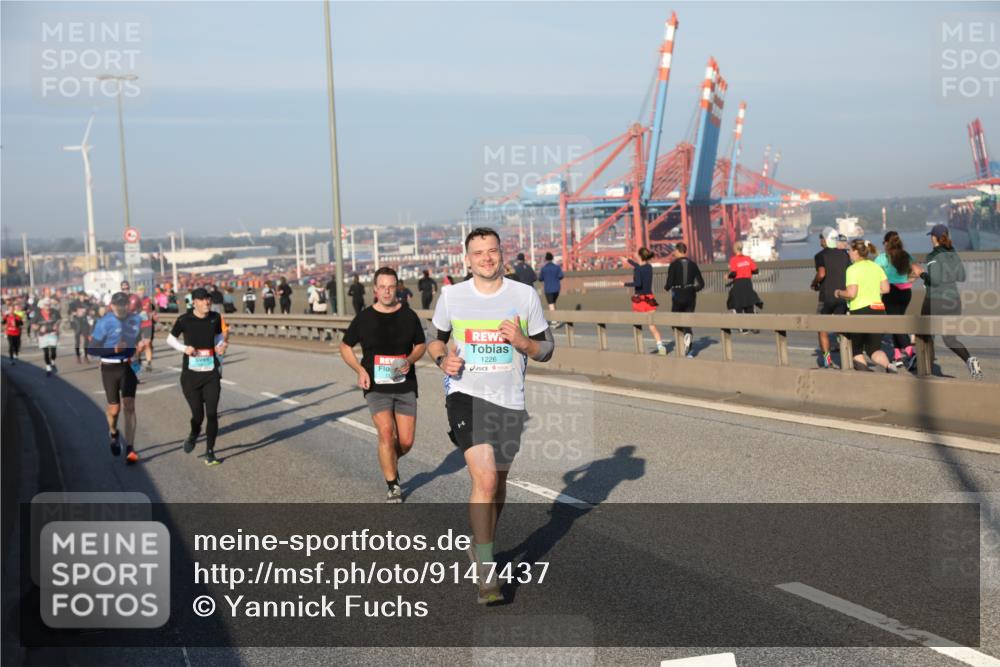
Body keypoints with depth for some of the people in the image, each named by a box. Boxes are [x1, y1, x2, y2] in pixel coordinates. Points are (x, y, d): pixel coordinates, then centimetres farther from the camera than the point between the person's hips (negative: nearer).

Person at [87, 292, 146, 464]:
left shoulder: (136, 319, 1)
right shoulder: (104, 322, -11)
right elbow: (91, 349, -11)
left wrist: (141, 344, -2)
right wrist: (114, 349, -24)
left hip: (128, 367, 2)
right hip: (110, 369, -2)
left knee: (129, 406, -5)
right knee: (114, 408, 4)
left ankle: (130, 449, -2)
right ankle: (113, 433, 38)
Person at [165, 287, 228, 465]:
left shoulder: (215, 317, 0)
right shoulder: (184, 320, -7)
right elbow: (170, 339, 6)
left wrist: (221, 345, -3)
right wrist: (184, 348, -12)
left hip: (211, 374, 2)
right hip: (191, 375, -2)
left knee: (212, 414, -5)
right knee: (198, 414, 0)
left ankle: (210, 453, 9)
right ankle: (193, 435, 37)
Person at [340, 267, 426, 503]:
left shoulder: (409, 315, 2)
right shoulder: (364, 318, -2)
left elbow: (421, 345, 13)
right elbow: (345, 346, 9)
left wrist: (410, 360, -9)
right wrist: (360, 370, -7)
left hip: (405, 386, 2)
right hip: (376, 387, -2)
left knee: (406, 442, 1)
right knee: (386, 433, -18)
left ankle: (390, 463, 36)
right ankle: (393, 486, -2)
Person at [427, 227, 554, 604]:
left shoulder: (526, 295, 0)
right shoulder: (451, 296, 1)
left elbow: (546, 349, 6)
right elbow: (436, 340, 15)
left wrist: (522, 342, -15)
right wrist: (443, 359, -8)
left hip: (510, 400, 2)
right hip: (465, 394, -2)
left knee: (498, 481, 15)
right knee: (485, 478, -18)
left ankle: (481, 547, 40)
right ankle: (486, 573, -10)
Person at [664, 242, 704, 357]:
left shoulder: (674, 264, -8)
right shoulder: (692, 264, 5)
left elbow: (669, 283, -12)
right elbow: (701, 283, 4)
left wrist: (666, 288, 9)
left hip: (678, 296, -4)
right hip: (690, 296, 4)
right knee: (688, 322, 8)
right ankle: (688, 351, -10)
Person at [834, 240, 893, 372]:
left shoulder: (853, 269, -11)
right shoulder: (876, 267, 9)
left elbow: (851, 293, -19)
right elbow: (885, 288, 8)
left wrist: (839, 293, 0)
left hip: (860, 311, -5)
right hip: (878, 309, 6)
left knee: (856, 349, 14)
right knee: (874, 348, 8)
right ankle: (888, 365, -20)